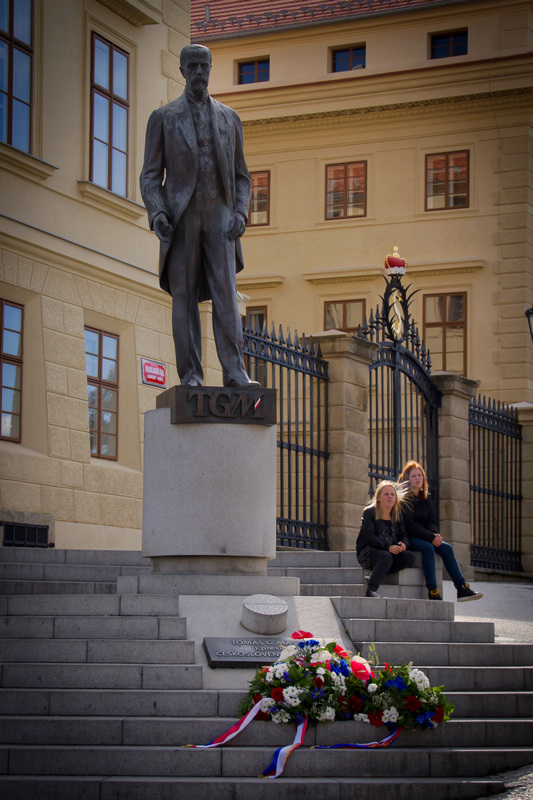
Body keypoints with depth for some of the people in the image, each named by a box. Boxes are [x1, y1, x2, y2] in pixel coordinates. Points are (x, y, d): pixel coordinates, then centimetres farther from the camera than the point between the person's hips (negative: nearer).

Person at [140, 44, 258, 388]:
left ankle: (235, 372, -15)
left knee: (225, 293, -9)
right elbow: (151, 175, 5)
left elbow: (241, 177, 15)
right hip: (181, 215, -1)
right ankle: (191, 375, -2)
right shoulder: (162, 118, 8)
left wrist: (240, 213, -4)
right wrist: (157, 214, -13)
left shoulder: (230, 118, 14)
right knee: (184, 295, -2)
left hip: (219, 215, 1)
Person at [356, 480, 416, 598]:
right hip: (368, 552, -6)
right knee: (386, 557, -38)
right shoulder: (369, 512, -2)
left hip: (391, 551, 6)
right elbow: (368, 536, -14)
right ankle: (371, 590, -47)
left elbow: (403, 534, 12)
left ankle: (375, 574, -24)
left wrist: (403, 544, -15)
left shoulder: (397, 514, 16)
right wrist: (387, 548, -25)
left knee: (410, 556, -21)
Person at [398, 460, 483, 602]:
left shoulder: (425, 498, 15)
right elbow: (409, 525, -16)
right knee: (428, 548, -33)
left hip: (423, 536, 7)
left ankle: (462, 589, -23)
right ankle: (433, 593, -37)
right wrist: (431, 537, -21)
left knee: (446, 547, -17)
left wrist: (435, 533, -13)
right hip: (407, 538, -7)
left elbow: (432, 520, 11)